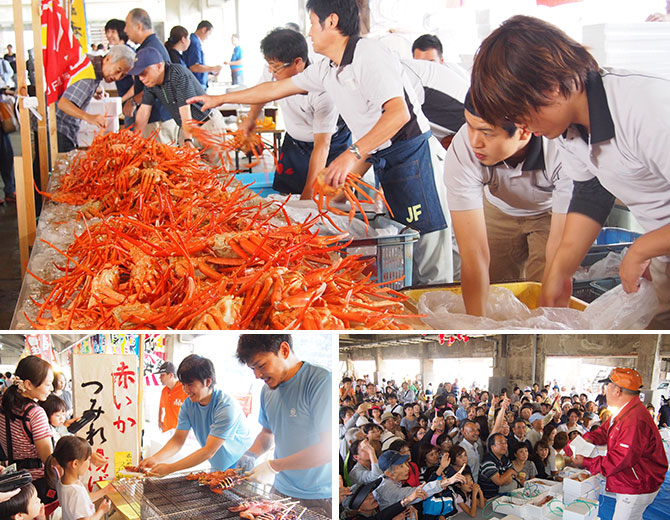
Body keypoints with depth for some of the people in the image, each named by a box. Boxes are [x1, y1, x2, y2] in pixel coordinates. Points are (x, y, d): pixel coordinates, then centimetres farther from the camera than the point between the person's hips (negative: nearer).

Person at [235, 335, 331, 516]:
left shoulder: (321, 381, -19)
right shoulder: (268, 389, 6)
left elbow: (329, 448, -23)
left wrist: (273, 466, -19)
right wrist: (252, 455, 0)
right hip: (281, 492, 7)